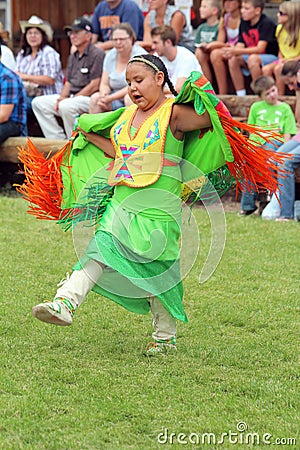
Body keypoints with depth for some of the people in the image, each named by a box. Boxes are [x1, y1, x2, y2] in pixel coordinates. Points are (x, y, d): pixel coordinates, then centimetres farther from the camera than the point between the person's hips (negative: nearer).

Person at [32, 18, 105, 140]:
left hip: (89, 98, -9)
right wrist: (62, 97, -1)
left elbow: (94, 86, -14)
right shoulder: (73, 57, 20)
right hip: (71, 97, 9)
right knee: (38, 102, -2)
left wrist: (73, 98, -14)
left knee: (66, 106, -37)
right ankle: (59, 139, -7)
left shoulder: (97, 54, -8)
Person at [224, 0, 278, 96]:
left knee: (253, 58, -35)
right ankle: (240, 95, -14)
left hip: (271, 57, -7)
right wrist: (231, 51, -25)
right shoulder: (244, 23, 4)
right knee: (233, 60, -18)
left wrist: (236, 51, -33)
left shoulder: (267, 23, -18)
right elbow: (240, 45, 0)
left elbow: (260, 49, -25)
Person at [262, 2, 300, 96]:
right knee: (265, 69, -16)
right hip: (284, 60, 7)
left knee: (278, 69, -31)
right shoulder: (280, 28, 5)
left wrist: (290, 61, -21)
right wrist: (281, 59, -3)